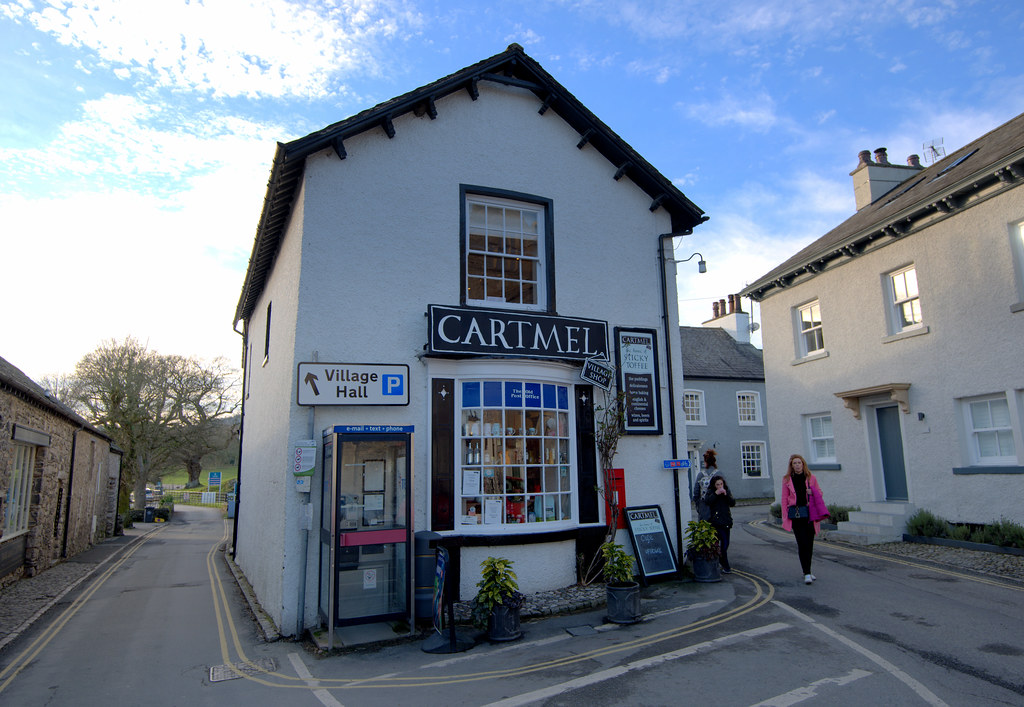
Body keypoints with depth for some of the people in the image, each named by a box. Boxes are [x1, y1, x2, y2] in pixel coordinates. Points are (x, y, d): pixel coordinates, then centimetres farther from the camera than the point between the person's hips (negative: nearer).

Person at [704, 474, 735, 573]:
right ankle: (726, 567, -5)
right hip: (717, 521, -5)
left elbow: (733, 503, 2)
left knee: (726, 543, 10)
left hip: (726, 520, 5)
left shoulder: (727, 491, 11)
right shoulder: (710, 492, -2)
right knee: (724, 543, -11)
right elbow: (707, 501, -19)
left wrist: (726, 494, -11)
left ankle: (721, 561, 31)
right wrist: (716, 493, -21)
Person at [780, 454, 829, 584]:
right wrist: (785, 517, -1)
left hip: (810, 514, 2)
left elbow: (819, 493, 16)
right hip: (796, 514, -2)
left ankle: (807, 571, 22)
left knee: (809, 543, 7)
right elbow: (784, 499, 4)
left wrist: (812, 492, -8)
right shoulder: (787, 479, 3)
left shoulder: (810, 478, 7)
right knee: (802, 544, -9)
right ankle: (806, 573, -8)